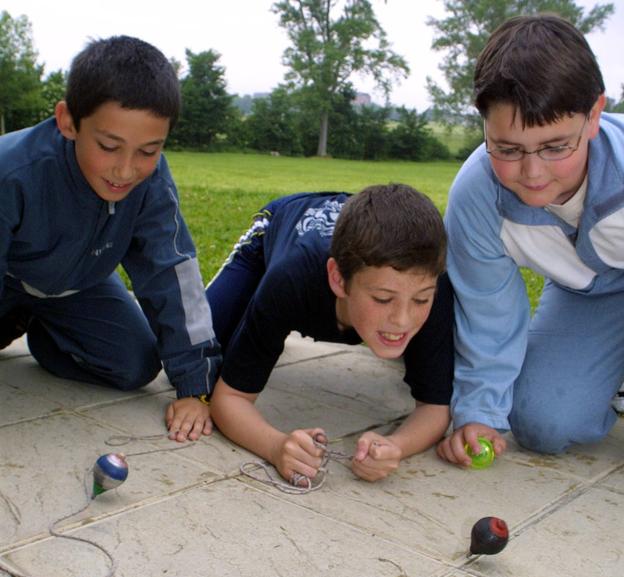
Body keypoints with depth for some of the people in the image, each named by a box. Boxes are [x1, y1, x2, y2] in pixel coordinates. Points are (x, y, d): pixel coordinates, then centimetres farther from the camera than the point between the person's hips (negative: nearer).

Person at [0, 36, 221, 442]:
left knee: (136, 366, -10)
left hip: (76, 284, 3)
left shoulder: (152, 181, -29)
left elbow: (173, 275, -23)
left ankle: (35, 329, 14)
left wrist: (195, 385, -24)